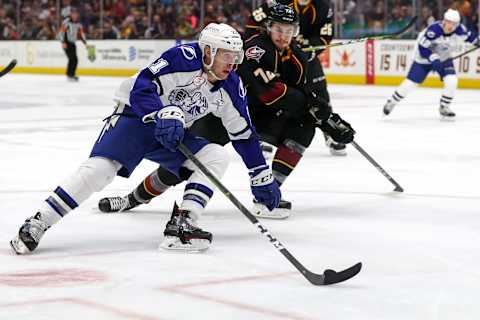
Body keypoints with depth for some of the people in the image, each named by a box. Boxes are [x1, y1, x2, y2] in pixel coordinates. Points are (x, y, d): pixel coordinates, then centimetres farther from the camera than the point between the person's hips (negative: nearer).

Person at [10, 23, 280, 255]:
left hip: (175, 133, 6)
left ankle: (181, 224, -23)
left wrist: (263, 176, 8)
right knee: (100, 168, -26)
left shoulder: (230, 87, -2)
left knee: (217, 157, -14)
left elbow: (244, 134, 7)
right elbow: (141, 87, -28)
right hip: (135, 117, -6)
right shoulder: (184, 57, -21)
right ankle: (36, 225, -21)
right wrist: (164, 115, -43)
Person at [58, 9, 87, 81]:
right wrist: (63, 42, -24)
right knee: (72, 58, -17)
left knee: (75, 59, 7)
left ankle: (71, 74, 19)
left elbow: (81, 33, 17)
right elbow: (61, 32, -16)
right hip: (66, 43, -8)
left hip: (72, 43, 8)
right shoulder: (66, 22, -13)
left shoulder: (78, 24, 9)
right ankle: (70, 75, -14)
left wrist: (85, 42, 9)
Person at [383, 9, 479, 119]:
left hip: (443, 59, 4)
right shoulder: (433, 30, -34)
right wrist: (434, 60, -37)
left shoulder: (459, 30, -18)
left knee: (451, 81, -17)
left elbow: (468, 35, 6)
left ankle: (444, 107, 2)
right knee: (410, 83, -2)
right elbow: (422, 48, -30)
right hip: (424, 59, -4)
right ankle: (391, 102, 20)